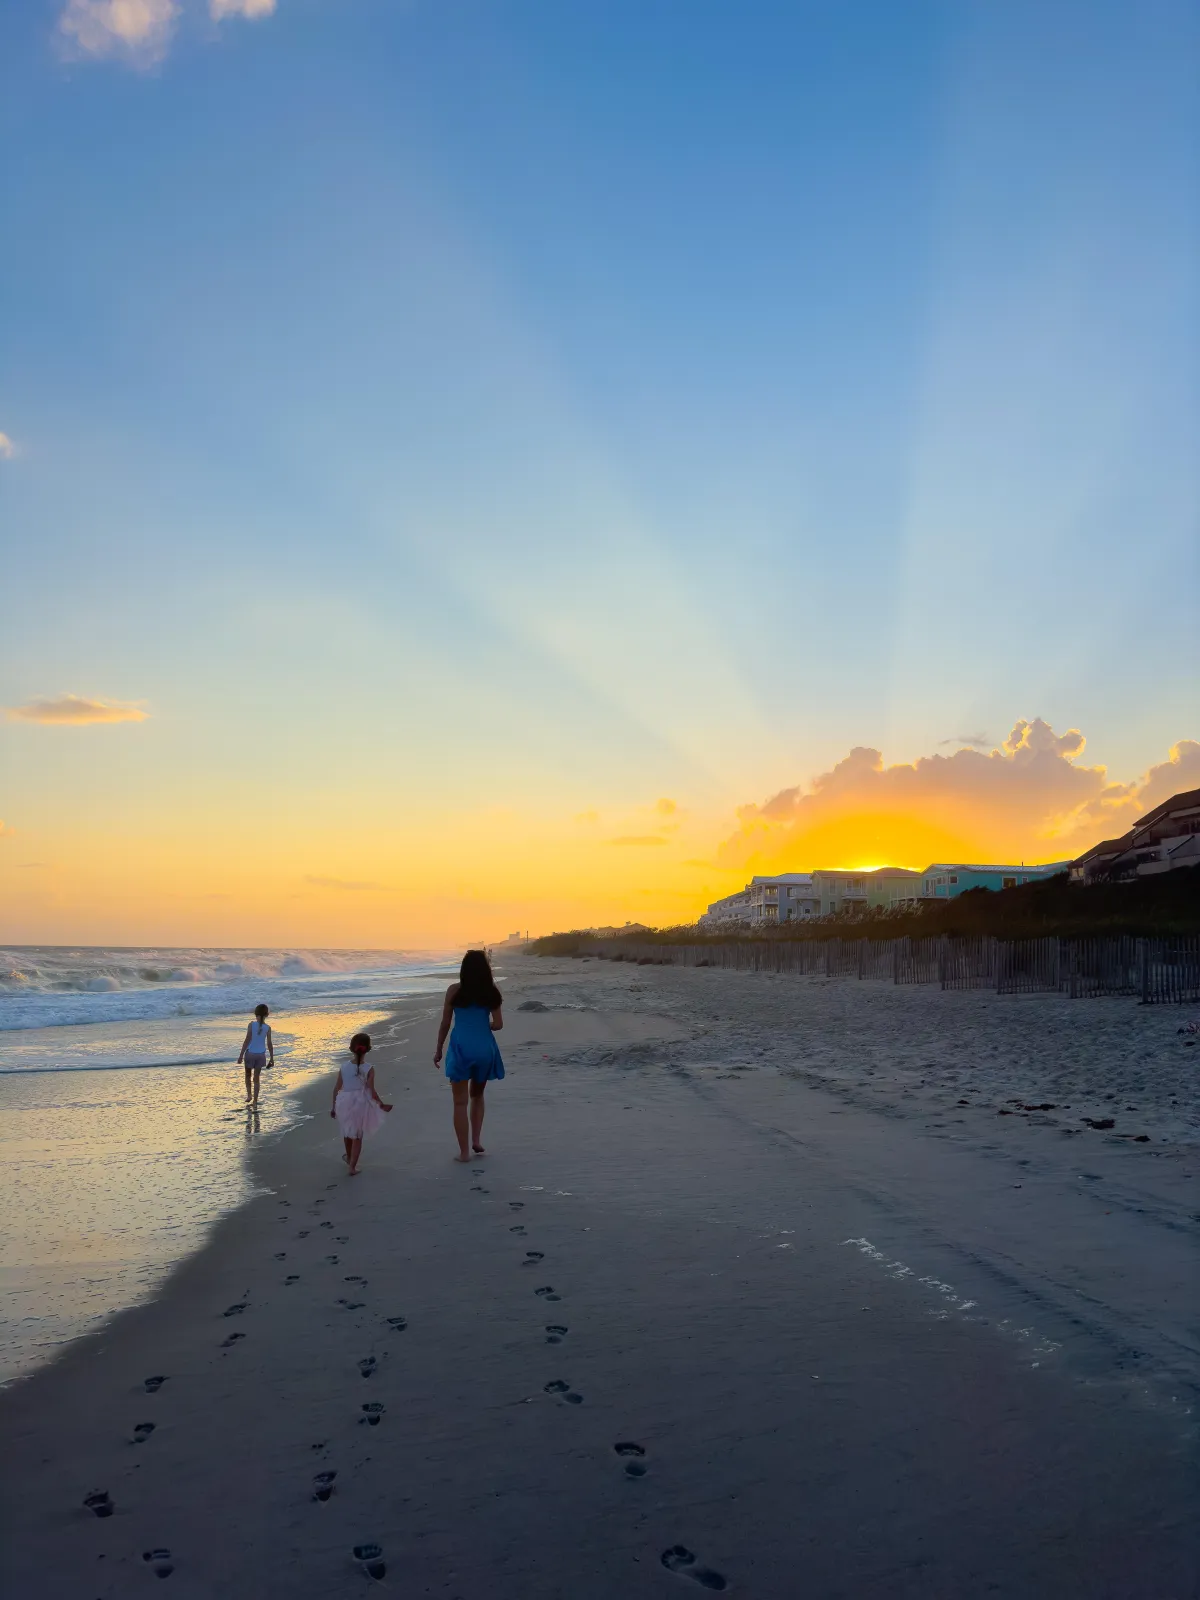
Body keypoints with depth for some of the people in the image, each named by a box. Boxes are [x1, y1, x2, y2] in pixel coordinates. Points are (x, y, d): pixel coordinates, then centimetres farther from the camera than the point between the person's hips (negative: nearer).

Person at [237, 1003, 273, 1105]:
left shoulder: (252, 1024, -14)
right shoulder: (267, 1028, -7)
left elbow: (247, 1040, -15)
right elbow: (270, 1044, -4)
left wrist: (241, 1055, -9)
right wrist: (272, 1058, 6)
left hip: (250, 1053, -2)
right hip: (260, 1054, 2)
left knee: (248, 1075, 20)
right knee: (256, 1078, 10)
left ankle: (249, 1095, 5)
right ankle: (255, 1101, 10)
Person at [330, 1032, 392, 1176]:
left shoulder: (344, 1066, -7)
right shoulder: (369, 1069, -16)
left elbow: (337, 1088, -1)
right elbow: (372, 1092, -16)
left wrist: (334, 1106, 11)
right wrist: (382, 1105, -2)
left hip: (345, 1103, 3)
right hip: (361, 1105, -3)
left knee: (347, 1132, 26)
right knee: (358, 1136, 10)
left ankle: (349, 1157, 48)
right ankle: (353, 1167, 10)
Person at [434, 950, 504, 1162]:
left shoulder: (454, 991, -3)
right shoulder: (491, 992, 1)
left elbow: (445, 1024, 0)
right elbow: (498, 1024, 0)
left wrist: (438, 1050, 10)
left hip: (461, 1048, -2)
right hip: (484, 1047, 2)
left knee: (461, 1101, 5)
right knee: (477, 1096, 23)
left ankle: (464, 1152, 6)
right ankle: (477, 1141, 14)